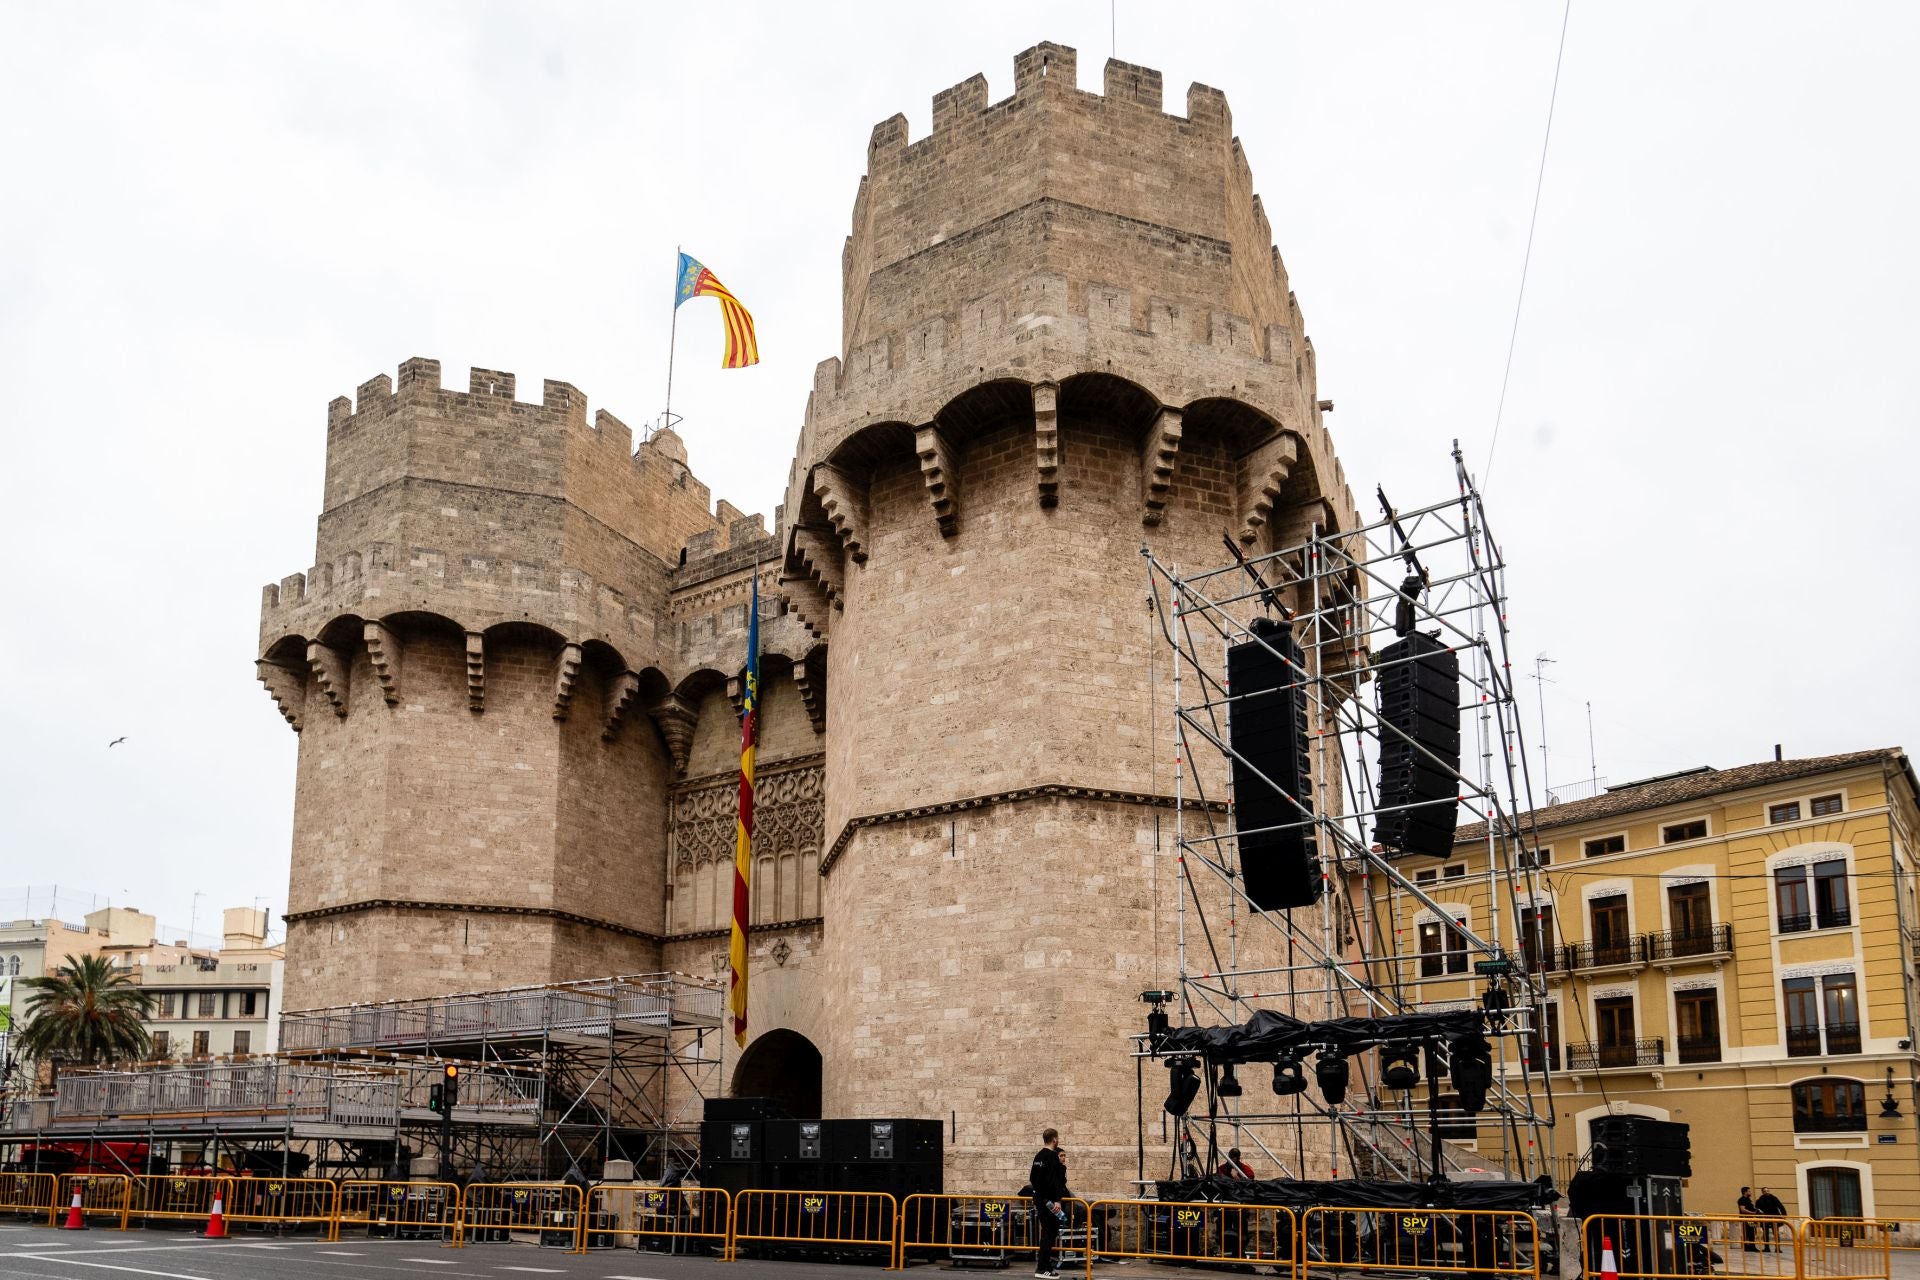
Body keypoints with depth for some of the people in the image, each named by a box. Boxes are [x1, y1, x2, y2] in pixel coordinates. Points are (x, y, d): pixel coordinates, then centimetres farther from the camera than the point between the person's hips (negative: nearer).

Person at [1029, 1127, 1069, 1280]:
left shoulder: (1038, 1156, 13)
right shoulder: (1052, 1156, -16)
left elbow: (1032, 1178, 19)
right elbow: (1053, 1180, -23)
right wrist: (1057, 1200, -25)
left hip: (1039, 1198, 10)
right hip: (1049, 1201, -10)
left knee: (1046, 1232, 15)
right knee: (1049, 1234, -7)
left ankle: (1045, 1265, 19)